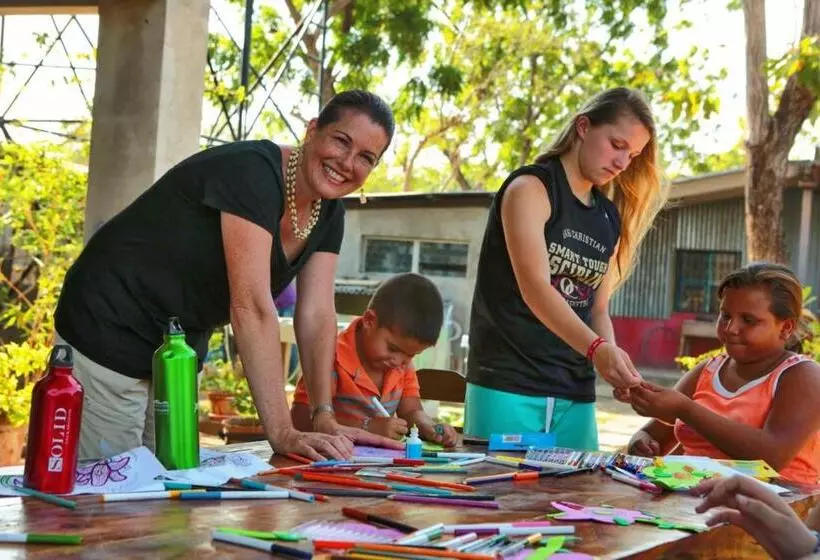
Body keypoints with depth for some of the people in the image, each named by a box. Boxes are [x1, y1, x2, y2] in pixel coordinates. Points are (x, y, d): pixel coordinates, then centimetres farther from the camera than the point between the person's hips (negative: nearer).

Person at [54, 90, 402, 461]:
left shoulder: (329, 211, 0)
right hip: (111, 339, -8)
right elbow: (251, 307, -33)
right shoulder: (252, 172, -26)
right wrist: (282, 434, -36)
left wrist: (324, 417, -12)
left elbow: (317, 315, -2)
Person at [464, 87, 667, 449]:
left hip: (576, 396, 6)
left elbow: (597, 309, 17)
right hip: (508, 385, -6)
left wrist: (613, 362, -5)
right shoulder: (530, 188, -5)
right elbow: (535, 288, -18)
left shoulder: (611, 219, 15)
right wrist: (597, 350, -31)